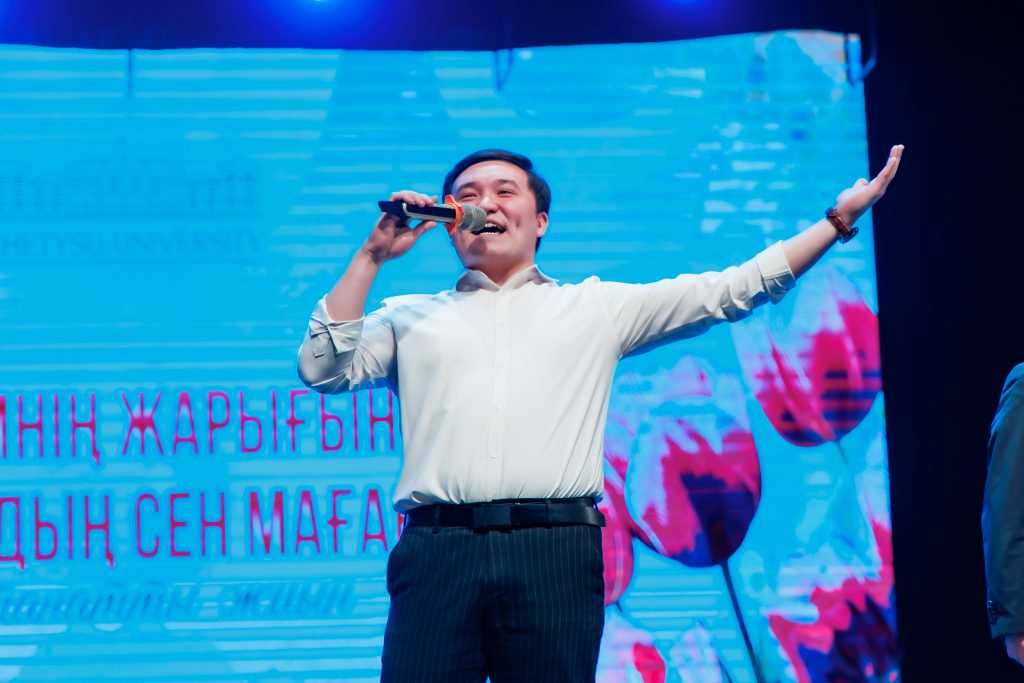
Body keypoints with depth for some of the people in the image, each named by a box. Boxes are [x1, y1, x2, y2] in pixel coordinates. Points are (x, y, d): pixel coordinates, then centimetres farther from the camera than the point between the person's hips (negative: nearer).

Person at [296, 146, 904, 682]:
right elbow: (324, 370, 10)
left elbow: (728, 291, 19)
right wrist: (373, 256, 9)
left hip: (554, 553, 0)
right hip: (438, 550, 0)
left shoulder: (597, 307, 22)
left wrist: (838, 219, 15)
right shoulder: (410, 317, 23)